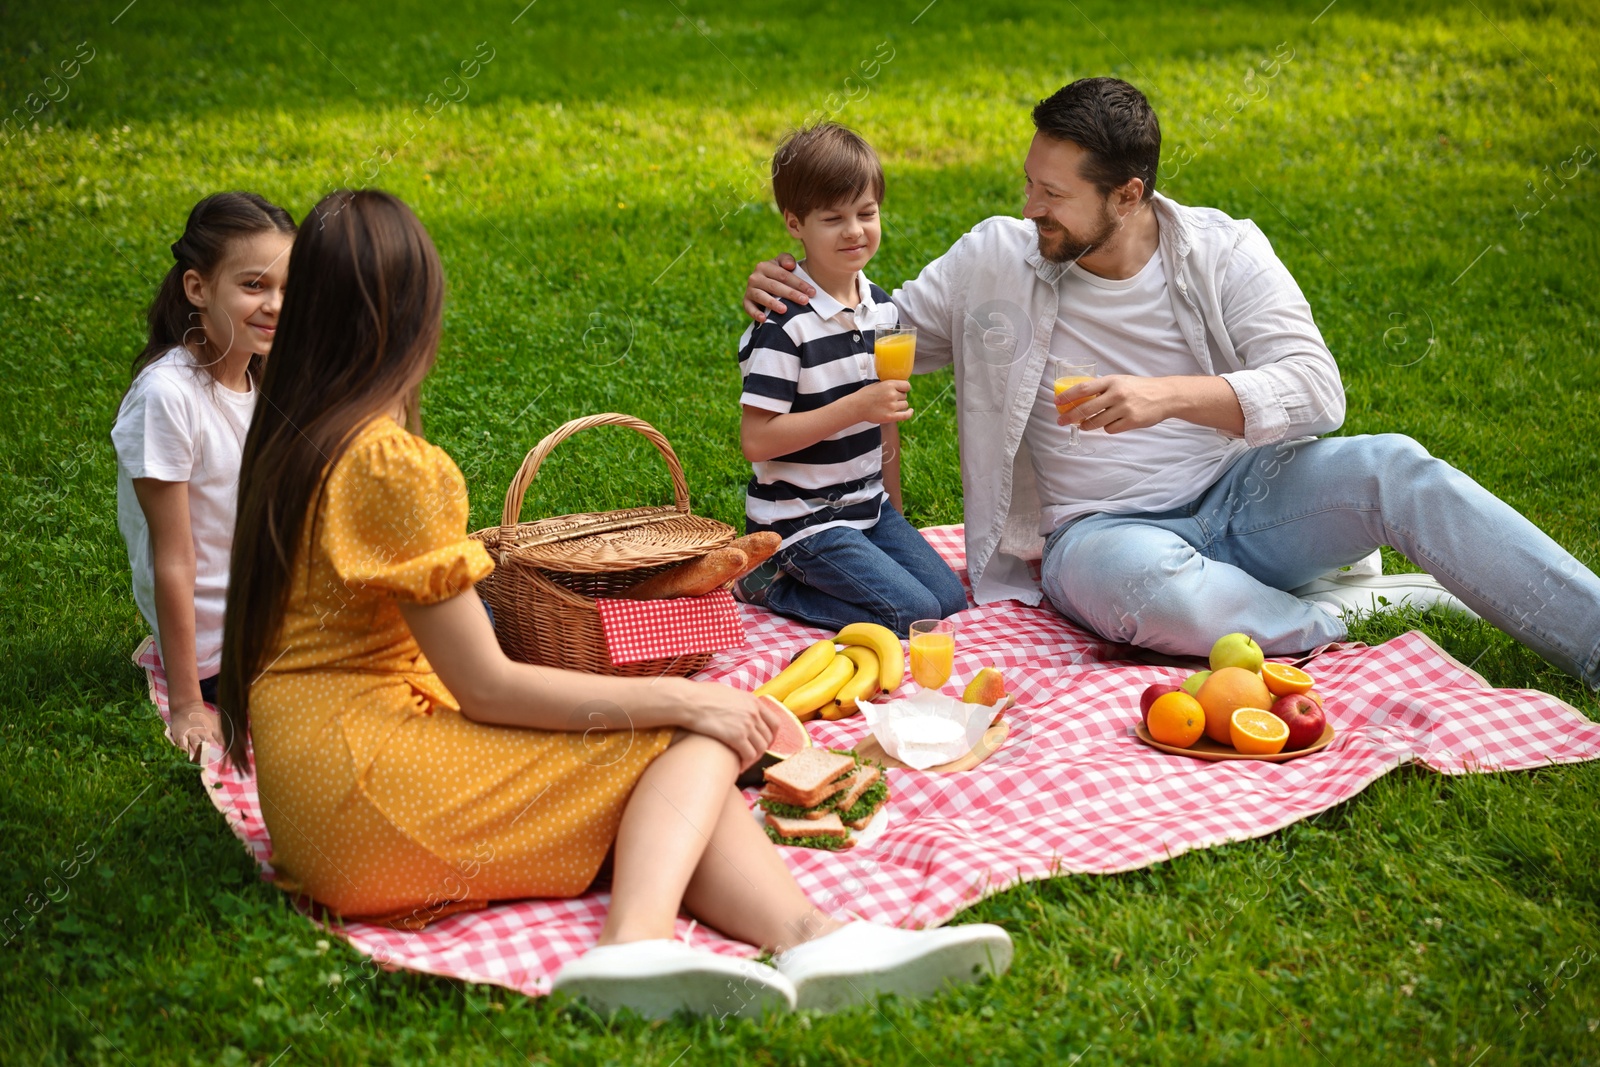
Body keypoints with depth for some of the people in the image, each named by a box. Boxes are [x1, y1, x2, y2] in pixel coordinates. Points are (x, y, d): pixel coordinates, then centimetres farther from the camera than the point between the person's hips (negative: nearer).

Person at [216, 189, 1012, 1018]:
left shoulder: (286, 445, 14)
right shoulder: (392, 466, -14)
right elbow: (487, 689, -13)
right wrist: (681, 698, -8)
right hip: (367, 788, -8)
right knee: (698, 741, -6)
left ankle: (807, 936, -31)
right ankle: (638, 940, -34)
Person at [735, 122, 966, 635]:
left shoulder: (881, 307, 5)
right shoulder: (784, 326, -19)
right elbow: (756, 440, -22)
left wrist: (894, 513, 16)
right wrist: (854, 407, -25)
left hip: (868, 507, 8)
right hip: (800, 520, -8)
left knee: (951, 598, 1)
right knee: (913, 612, -15)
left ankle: (814, 574, 13)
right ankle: (771, 582, 1)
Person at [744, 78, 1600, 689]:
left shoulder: (1224, 252, -3)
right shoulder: (996, 258, 0)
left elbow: (1315, 389, -14)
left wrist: (1173, 396, -30)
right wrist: (793, 291, -7)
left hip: (1237, 493, 1)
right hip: (1101, 530, -1)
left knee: (1390, 467, -27)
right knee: (1146, 582, -40)